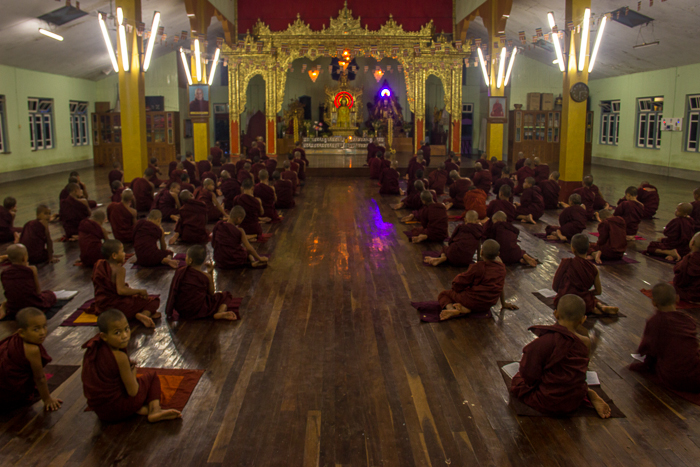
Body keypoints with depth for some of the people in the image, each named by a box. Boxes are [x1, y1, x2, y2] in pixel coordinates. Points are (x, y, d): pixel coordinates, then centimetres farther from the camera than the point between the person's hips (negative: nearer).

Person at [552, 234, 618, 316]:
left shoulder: (566, 263, -9)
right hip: (585, 302, 3)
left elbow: (554, 286, -4)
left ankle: (592, 309, 2)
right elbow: (598, 291, 10)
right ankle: (602, 307, 4)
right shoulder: (593, 268, 0)